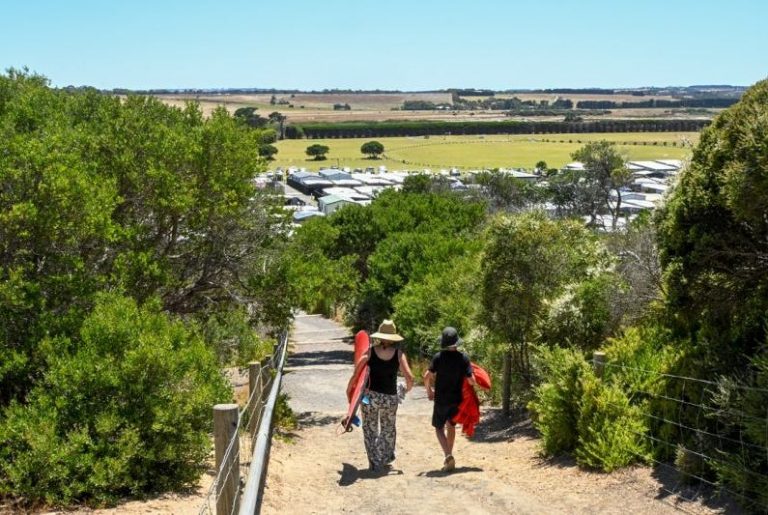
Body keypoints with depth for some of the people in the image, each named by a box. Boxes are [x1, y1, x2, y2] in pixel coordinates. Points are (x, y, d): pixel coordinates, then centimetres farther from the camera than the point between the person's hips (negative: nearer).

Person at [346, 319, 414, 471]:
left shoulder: (370, 352, -6)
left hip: (371, 396, -1)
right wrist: (408, 388, 10)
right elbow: (410, 378, -11)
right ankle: (386, 457, 37)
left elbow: (355, 374, -12)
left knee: (370, 430, 14)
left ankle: (375, 462, 12)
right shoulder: (399, 353, -6)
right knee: (388, 429, 24)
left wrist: (348, 390, 1)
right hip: (390, 397, 1)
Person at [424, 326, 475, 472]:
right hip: (457, 399, 2)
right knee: (451, 426, 22)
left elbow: (427, 376, -16)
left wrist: (429, 391, 2)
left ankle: (448, 455, -14)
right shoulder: (463, 358, -9)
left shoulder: (439, 357, -12)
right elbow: (472, 381, -12)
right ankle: (449, 457, 29)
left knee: (439, 428, 8)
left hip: (441, 399, -2)